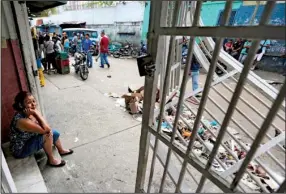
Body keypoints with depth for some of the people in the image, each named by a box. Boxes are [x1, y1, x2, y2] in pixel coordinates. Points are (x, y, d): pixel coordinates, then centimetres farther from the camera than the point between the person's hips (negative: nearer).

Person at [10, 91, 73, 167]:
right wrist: (36, 113, -34)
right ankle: (51, 159, -3)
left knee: (54, 133, 7)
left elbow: (46, 127, -7)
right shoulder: (22, 120, -37)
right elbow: (45, 129, -35)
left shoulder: (29, 113, -11)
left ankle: (61, 150, 34)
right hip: (21, 150, -8)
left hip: (29, 139, 8)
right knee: (48, 134, -25)